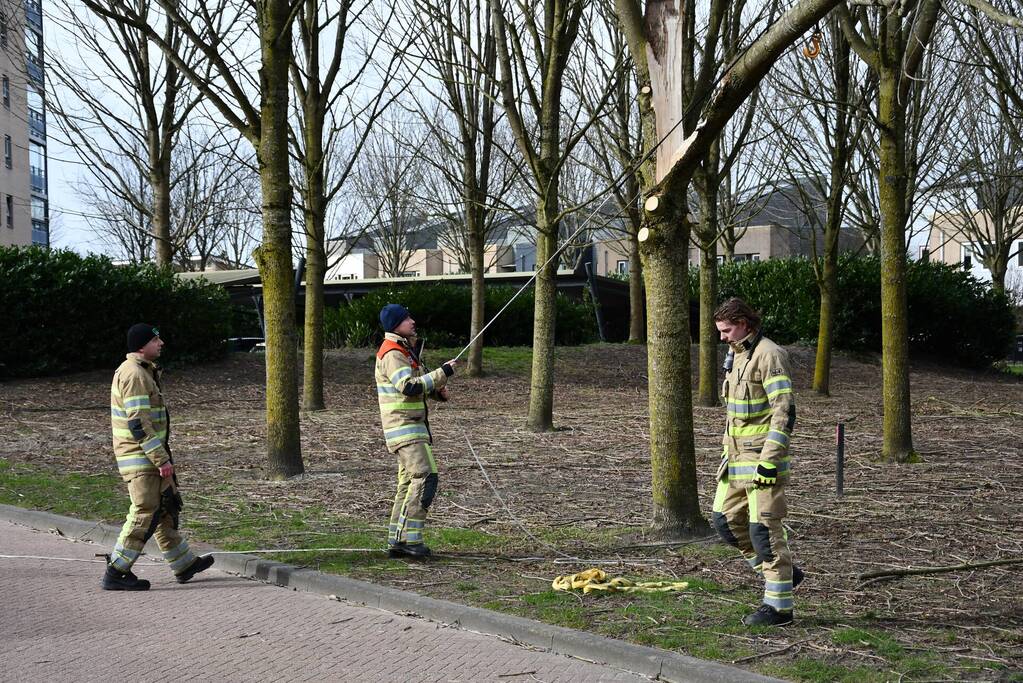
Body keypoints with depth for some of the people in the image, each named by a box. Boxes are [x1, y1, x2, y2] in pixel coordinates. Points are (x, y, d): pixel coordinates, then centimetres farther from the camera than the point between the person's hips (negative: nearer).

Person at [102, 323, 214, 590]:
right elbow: (138, 423, -23)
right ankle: (115, 574, -3)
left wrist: (161, 456, 25)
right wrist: (161, 459, -23)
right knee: (145, 514, -7)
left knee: (165, 508, 16)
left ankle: (185, 564, 24)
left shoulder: (143, 371, 16)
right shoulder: (134, 374, -18)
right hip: (140, 458, -11)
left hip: (148, 456, 11)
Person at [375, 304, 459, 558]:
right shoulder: (392, 354, -14)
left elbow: (418, 383, 28)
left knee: (408, 482, 10)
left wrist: (437, 390, 8)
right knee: (424, 477, -17)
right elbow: (409, 387, -26)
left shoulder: (406, 350, 18)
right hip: (403, 426, -10)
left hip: (413, 426, 10)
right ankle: (409, 538, -19)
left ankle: (397, 541, 12)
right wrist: (442, 373, -22)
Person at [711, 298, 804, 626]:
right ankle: (782, 573, 22)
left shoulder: (769, 355, -14)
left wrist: (769, 461, -22)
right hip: (738, 457, 10)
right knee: (726, 520, 10)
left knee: (764, 528, -6)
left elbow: (784, 411, -19)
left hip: (762, 457, -10)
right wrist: (727, 452, 22)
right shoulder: (736, 356, 15)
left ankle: (779, 605, 2)